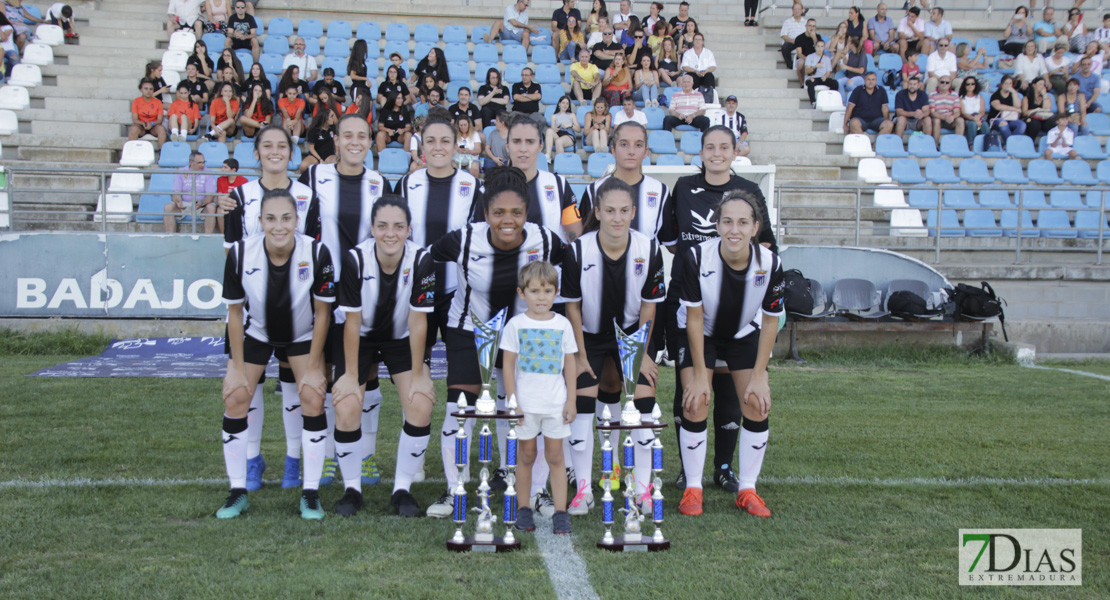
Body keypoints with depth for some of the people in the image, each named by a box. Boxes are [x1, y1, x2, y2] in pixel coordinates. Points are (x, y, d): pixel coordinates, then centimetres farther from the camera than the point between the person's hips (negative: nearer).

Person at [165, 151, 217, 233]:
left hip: (202, 206, -2)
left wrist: (202, 203, -33)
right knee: (168, 207, -24)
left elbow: (211, 195, -11)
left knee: (211, 208, -33)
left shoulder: (208, 174, -2)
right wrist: (178, 202, -29)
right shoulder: (181, 173, 2)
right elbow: (176, 193, -4)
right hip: (184, 204, 2)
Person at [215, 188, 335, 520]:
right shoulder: (240, 253, -26)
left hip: (303, 336, -1)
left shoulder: (317, 253, -28)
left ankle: (311, 494, -1)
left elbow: (321, 312, -16)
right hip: (255, 333, 1)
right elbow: (235, 311, -12)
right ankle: (238, 493, 8)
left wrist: (313, 367, -13)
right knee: (235, 399, -8)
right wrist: (237, 367, -9)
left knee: (313, 399, -14)